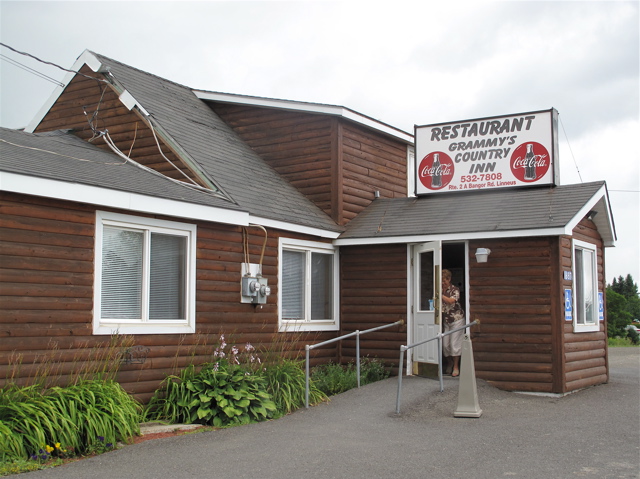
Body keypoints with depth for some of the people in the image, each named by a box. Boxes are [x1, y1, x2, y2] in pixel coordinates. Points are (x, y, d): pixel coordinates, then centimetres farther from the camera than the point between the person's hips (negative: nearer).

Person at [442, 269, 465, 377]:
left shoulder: (455, 289, -6)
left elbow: (451, 300, -23)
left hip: (457, 320, -5)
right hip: (445, 320, 5)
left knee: (454, 343, -6)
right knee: (445, 344, 2)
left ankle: (456, 367, 5)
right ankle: (449, 363, 25)